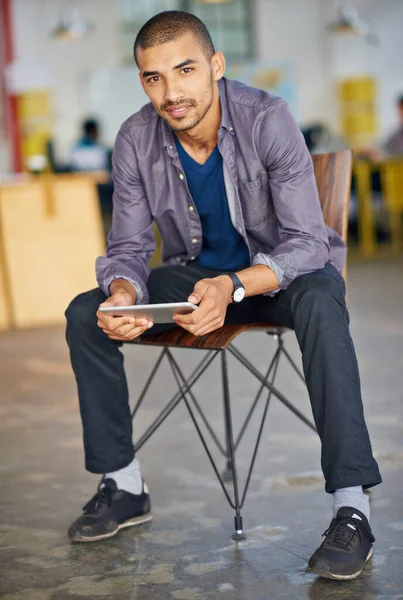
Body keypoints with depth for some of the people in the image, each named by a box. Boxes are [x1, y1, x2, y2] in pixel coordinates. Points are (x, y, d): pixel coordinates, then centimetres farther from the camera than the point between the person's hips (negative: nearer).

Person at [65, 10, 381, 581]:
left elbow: (306, 241, -27)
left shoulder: (267, 120, -25)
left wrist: (233, 287, -44)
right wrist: (124, 292, -31)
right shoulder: (135, 143, -13)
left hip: (282, 271, -4)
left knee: (319, 301, -39)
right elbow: (128, 246, -6)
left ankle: (352, 507, -36)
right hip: (197, 272, 4)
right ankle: (124, 485, 1)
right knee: (85, 315, -12)